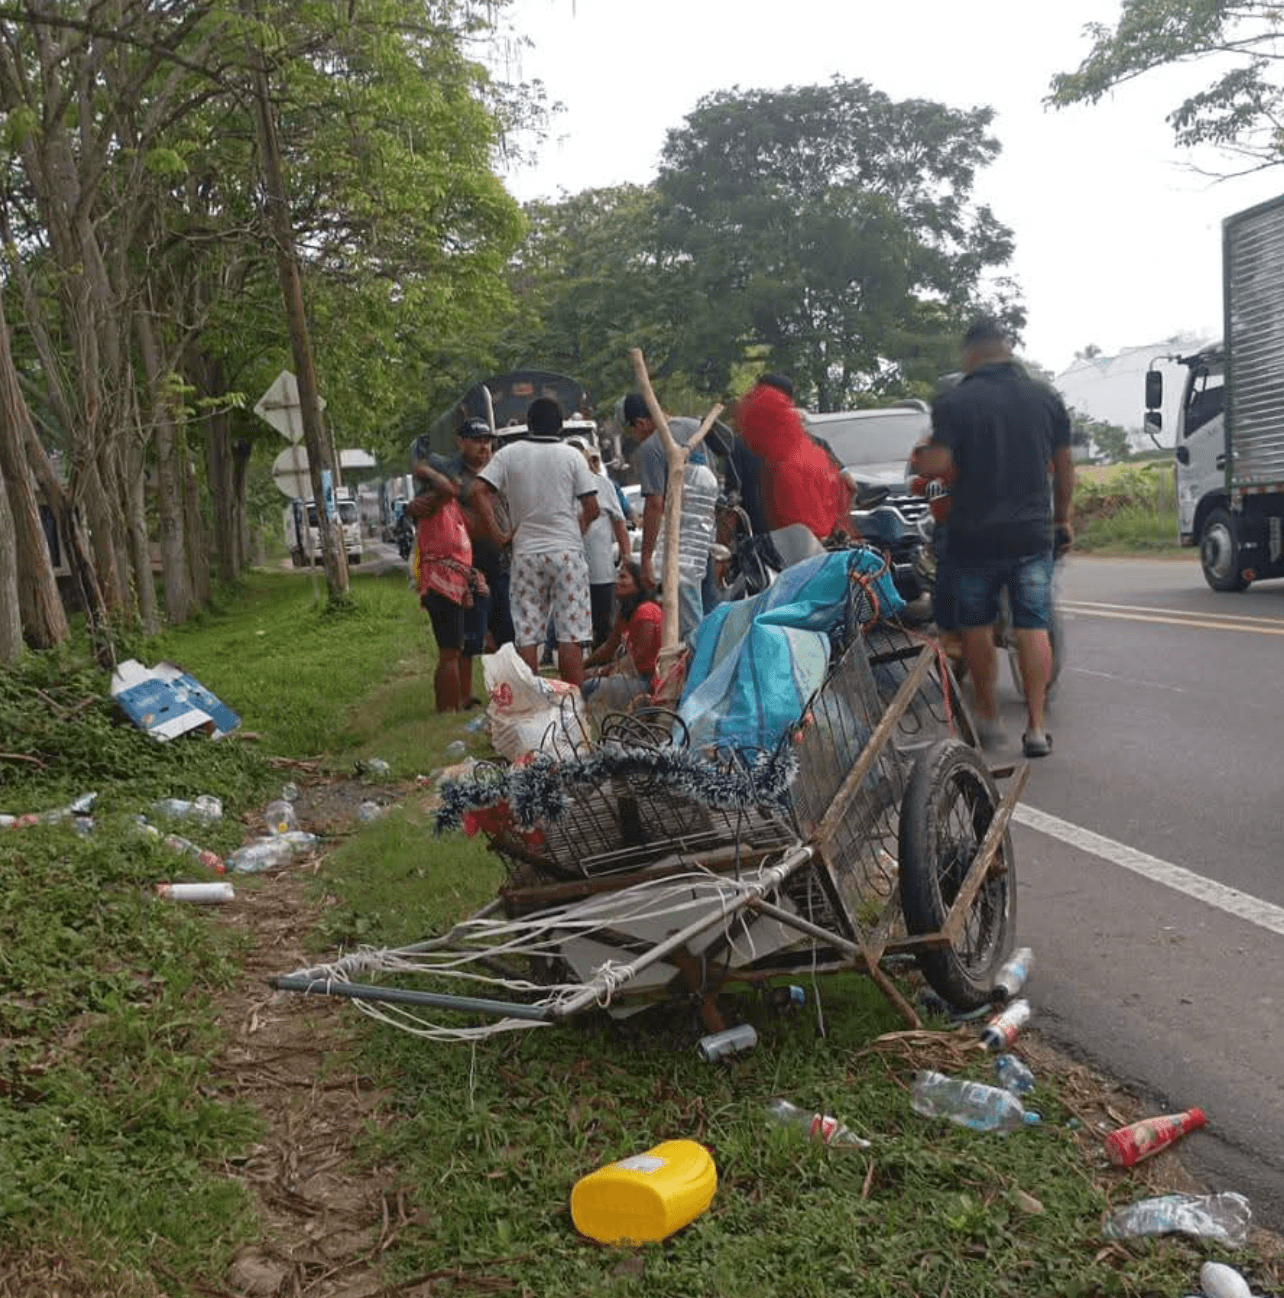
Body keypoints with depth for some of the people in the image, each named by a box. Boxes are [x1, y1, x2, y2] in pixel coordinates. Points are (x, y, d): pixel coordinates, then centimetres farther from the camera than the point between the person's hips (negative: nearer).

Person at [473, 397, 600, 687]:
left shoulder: (509, 454, 4)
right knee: (571, 634, 0)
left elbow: (479, 493, -5)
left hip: (526, 552, 1)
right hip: (567, 551, -1)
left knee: (526, 635, 5)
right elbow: (592, 508, -2)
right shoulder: (572, 456, 1)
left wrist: (497, 535, 1)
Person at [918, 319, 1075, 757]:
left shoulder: (955, 403, -8)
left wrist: (921, 457, 5)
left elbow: (935, 465, -18)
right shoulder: (1045, 398, 4)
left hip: (975, 535, -2)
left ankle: (988, 718, 19)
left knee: (977, 626, 13)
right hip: (1032, 532, 2)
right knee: (1033, 627, 3)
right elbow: (1064, 468, 9)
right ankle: (1035, 728, 1)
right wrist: (1062, 518, 22)